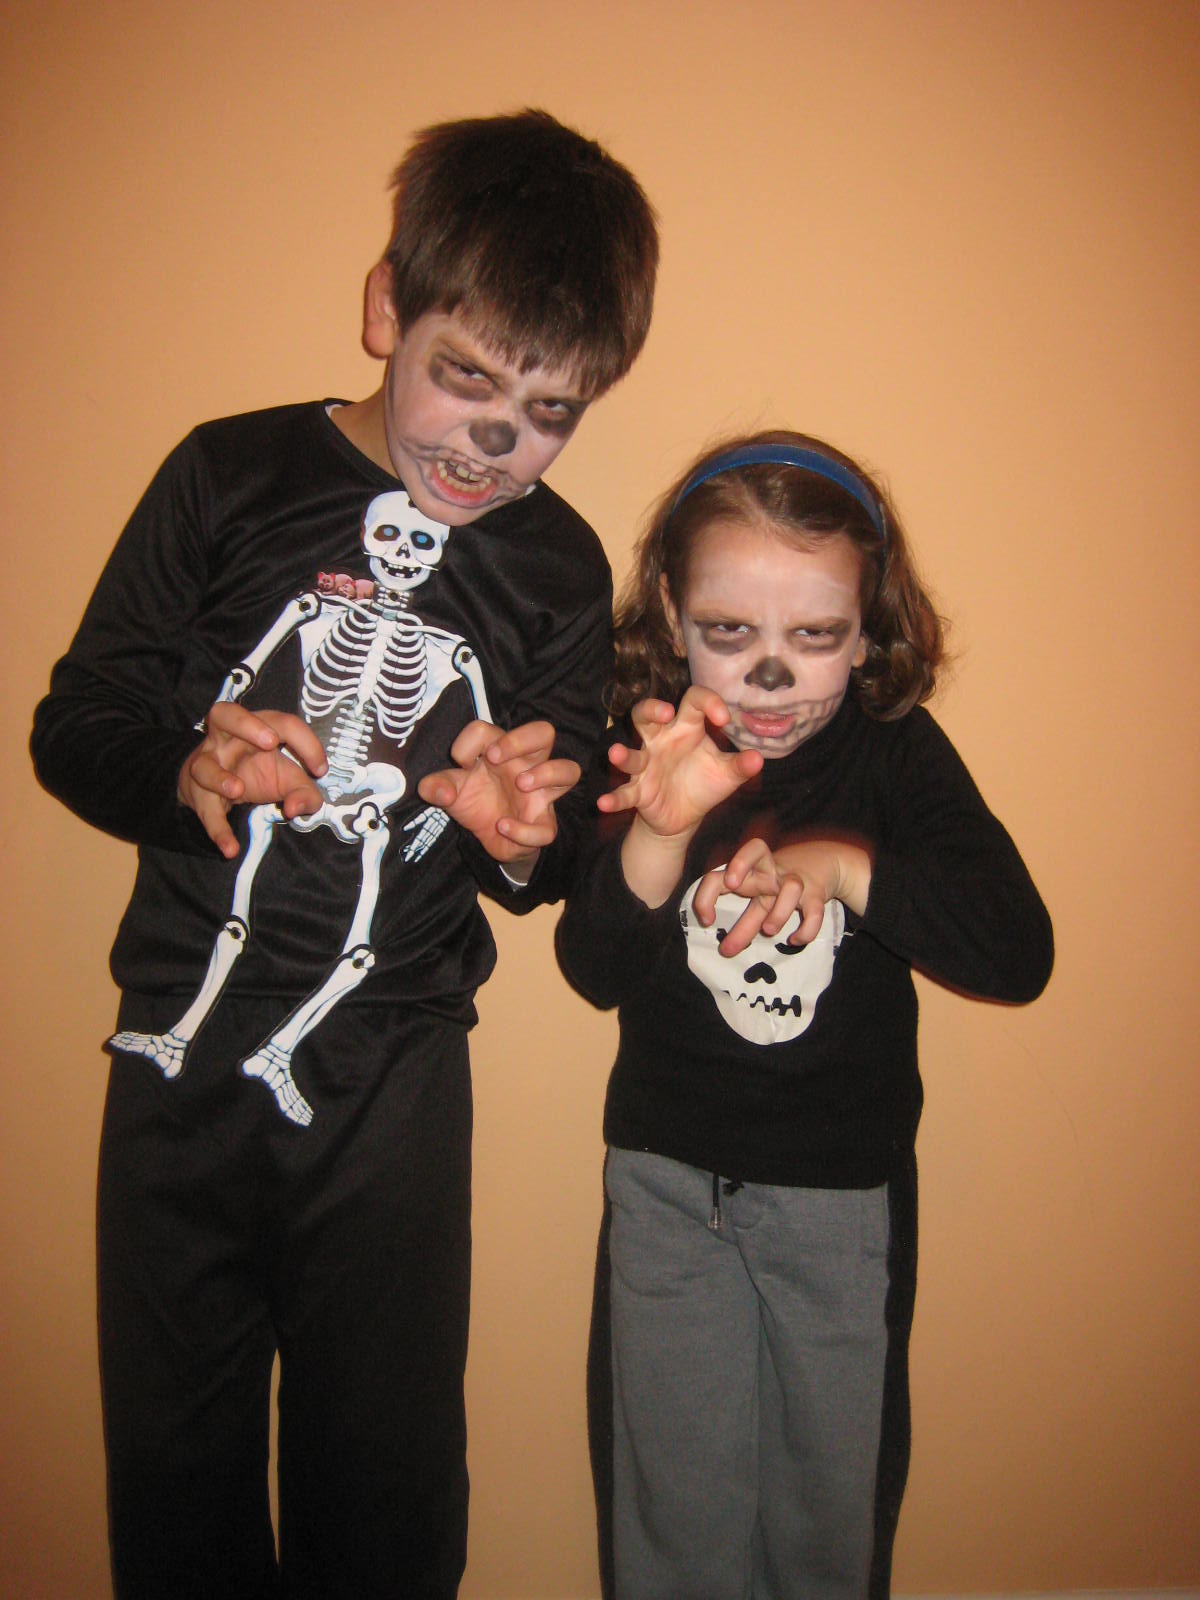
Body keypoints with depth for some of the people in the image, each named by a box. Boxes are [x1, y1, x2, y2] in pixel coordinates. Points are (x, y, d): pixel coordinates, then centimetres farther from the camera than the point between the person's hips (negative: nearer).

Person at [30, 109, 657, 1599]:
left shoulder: (561, 569, 3)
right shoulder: (232, 476, -3)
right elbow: (73, 724, 0)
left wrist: (518, 835, -13)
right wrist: (184, 773, -20)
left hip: (394, 1081, 1)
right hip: (181, 1047, 0)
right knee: (171, 1474, 15)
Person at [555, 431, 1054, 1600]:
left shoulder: (895, 751, -10)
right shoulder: (649, 749, -10)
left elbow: (1019, 955, -17)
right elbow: (595, 974, -16)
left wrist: (846, 866, -29)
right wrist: (661, 831, -33)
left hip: (847, 1191, 0)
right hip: (666, 1181, 0)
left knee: (832, 1495, 19)